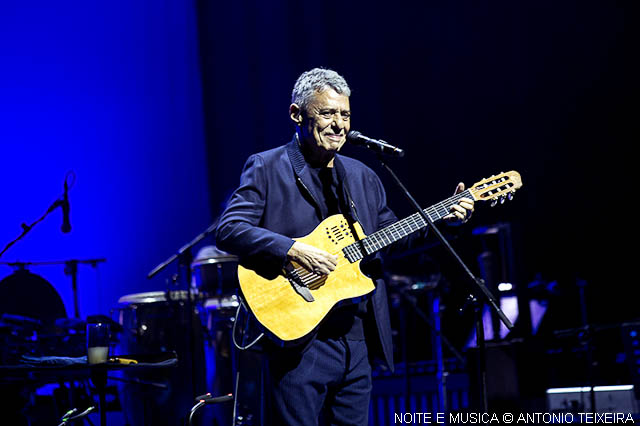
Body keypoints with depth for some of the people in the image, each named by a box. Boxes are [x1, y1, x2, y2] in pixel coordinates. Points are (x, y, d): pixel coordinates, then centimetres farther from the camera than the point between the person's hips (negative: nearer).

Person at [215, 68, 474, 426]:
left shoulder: (362, 177, 16)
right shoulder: (267, 169, -3)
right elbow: (228, 230, -14)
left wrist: (443, 217, 10)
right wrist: (293, 250, -23)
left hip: (357, 338, 6)